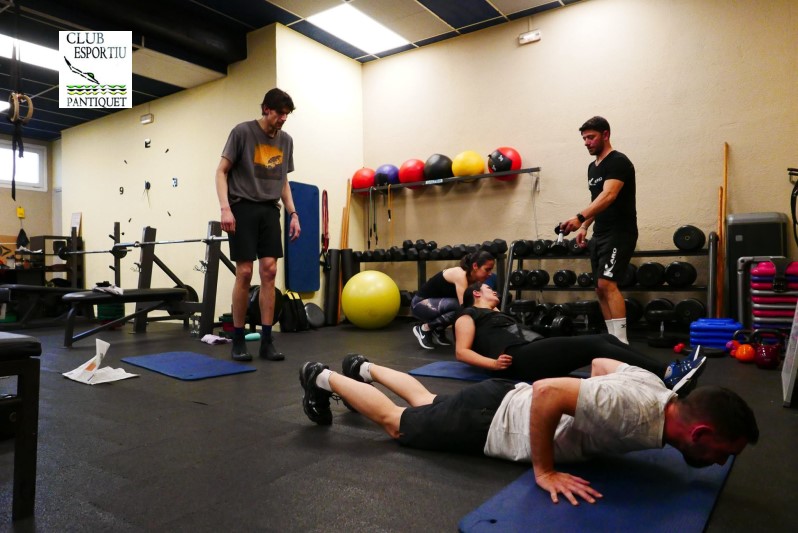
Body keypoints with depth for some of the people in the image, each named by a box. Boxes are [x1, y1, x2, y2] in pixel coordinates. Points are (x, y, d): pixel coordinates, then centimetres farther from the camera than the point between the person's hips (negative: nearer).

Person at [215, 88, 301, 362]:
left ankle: (266, 340, 3)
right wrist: (226, 208, -18)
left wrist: (293, 213, 9)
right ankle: (238, 339, 5)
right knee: (244, 273, -8)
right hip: (243, 208, -5)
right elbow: (222, 172, -5)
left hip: (270, 210, 5)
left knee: (269, 271, -3)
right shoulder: (242, 132, -5)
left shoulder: (286, 140, 12)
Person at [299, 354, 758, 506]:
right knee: (397, 422, 14)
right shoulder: (637, 412, -34)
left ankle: (363, 368, 49)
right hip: (486, 422, -8)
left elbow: (600, 362, 11)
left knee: (426, 403, 30)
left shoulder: (655, 388, -7)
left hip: (507, 399, 8)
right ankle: (323, 378, 30)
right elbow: (547, 391, -40)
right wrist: (545, 472, -29)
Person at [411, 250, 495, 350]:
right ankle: (424, 329, -10)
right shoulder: (460, 275, -27)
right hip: (420, 304, -9)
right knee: (460, 308, -31)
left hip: (436, 304, 9)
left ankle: (438, 331, 8)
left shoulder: (472, 277, -3)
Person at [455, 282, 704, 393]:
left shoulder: (497, 314, 35)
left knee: (605, 338, -9)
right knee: (595, 346, -23)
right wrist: (494, 363, -19)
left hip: (535, 353, 9)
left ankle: (667, 373, -20)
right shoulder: (469, 316, 10)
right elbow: (461, 351, -3)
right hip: (519, 360, -9)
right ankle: (667, 377, -30)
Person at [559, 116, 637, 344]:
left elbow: (608, 196, -29)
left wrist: (580, 217, -42)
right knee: (600, 289, 9)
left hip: (619, 233, -10)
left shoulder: (618, 162, -14)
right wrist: (585, 227, 14)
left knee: (607, 284, -21)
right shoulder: (593, 167, 16)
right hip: (600, 234, 10)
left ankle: (621, 342, -18)